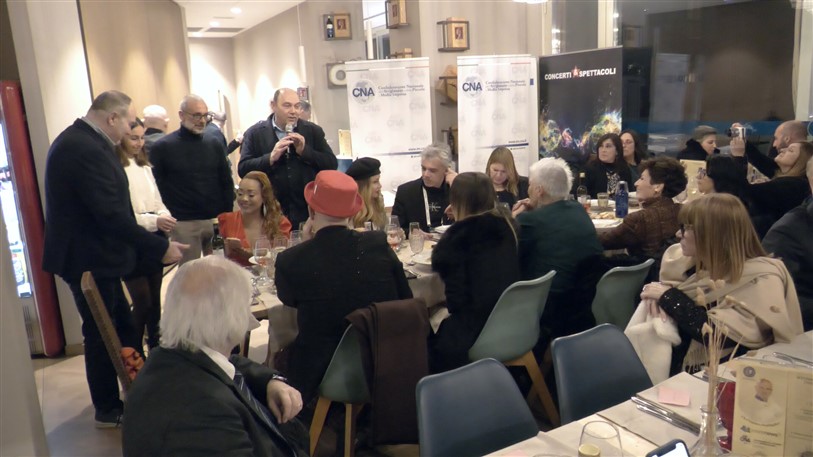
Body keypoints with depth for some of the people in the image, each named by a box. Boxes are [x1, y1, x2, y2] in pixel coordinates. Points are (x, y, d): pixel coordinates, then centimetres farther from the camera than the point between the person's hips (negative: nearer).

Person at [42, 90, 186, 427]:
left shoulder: (77, 140, 8)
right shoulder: (87, 149, -25)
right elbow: (111, 214, -28)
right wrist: (160, 248, -22)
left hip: (90, 255, 10)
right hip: (90, 260, -10)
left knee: (122, 328, 17)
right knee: (102, 335, 6)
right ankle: (108, 410, 24)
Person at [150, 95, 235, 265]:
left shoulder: (214, 144, 9)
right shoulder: (162, 147, -3)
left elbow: (227, 182, 12)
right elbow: (156, 186, -2)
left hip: (216, 221, 4)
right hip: (184, 224, -3)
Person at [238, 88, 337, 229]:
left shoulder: (313, 130, 6)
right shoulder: (255, 133, 2)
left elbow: (332, 164, 1)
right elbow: (242, 169, -4)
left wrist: (304, 150, -13)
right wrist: (271, 157, -18)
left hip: (309, 213, 1)